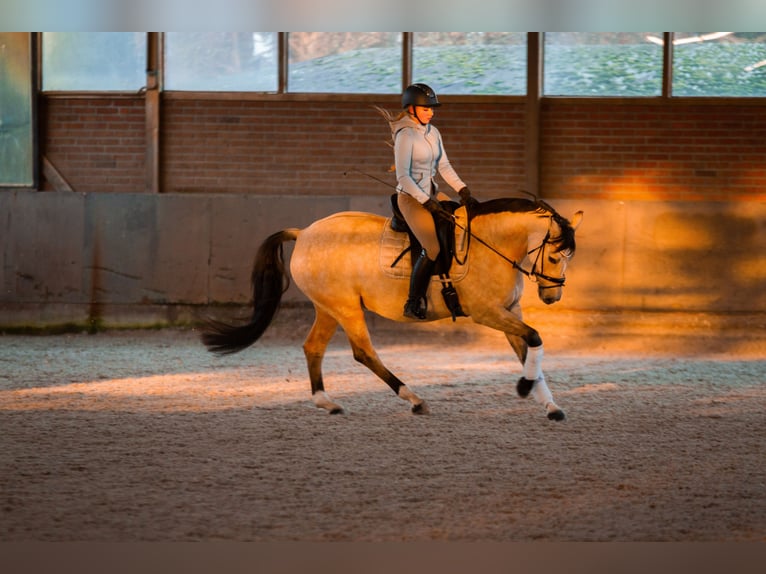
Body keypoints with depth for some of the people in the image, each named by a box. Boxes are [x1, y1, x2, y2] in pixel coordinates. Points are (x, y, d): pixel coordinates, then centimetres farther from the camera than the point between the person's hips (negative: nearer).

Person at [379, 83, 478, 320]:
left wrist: (463, 191, 1)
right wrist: (428, 204, -22)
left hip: (432, 194, 9)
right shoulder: (405, 136, -16)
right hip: (411, 198, -9)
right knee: (433, 249, -20)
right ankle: (413, 305, -11)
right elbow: (403, 177, -20)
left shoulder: (432, 132, 8)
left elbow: (444, 166, 13)